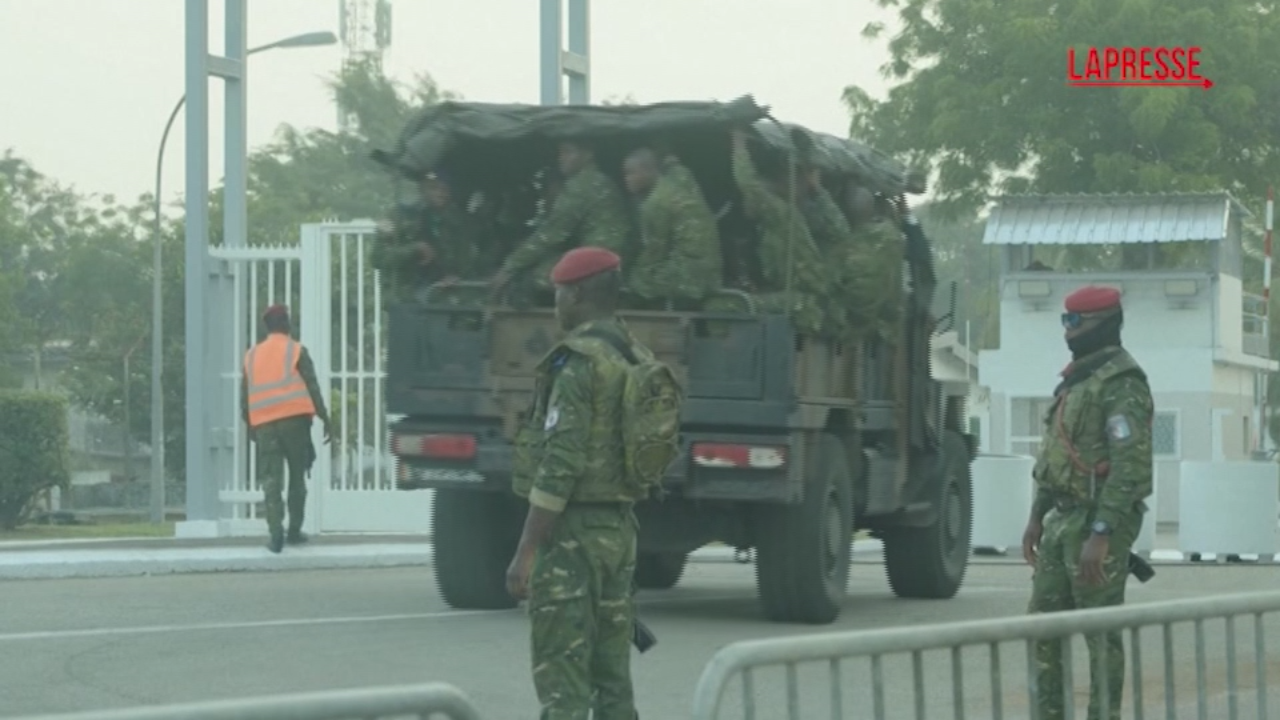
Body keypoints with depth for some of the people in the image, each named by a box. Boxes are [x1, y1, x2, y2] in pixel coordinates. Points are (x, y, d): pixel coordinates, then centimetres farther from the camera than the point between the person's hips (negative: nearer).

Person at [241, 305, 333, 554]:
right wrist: (325, 418, 3)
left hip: (264, 423, 2)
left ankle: (276, 532, -17)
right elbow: (312, 387, -2)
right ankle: (294, 531, 13)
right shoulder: (296, 351, 3)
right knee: (297, 476, 11)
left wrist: (249, 425, 26)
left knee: (271, 479, -2)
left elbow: (245, 394, 16)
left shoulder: (252, 355, 14)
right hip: (294, 419, -2)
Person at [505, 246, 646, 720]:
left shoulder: (578, 364, -15)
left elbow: (560, 467, -21)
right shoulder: (638, 362, 12)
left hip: (572, 532, -9)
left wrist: (525, 553, -19)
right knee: (612, 676, 13)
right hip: (620, 528, 9)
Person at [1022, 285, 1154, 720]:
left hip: (1097, 521, -10)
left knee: (1101, 632, -4)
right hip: (1062, 520, 10)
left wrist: (1100, 536, -25)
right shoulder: (1076, 378, 16)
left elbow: (1131, 466, -22)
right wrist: (1037, 517, 20)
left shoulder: (1121, 382, -15)